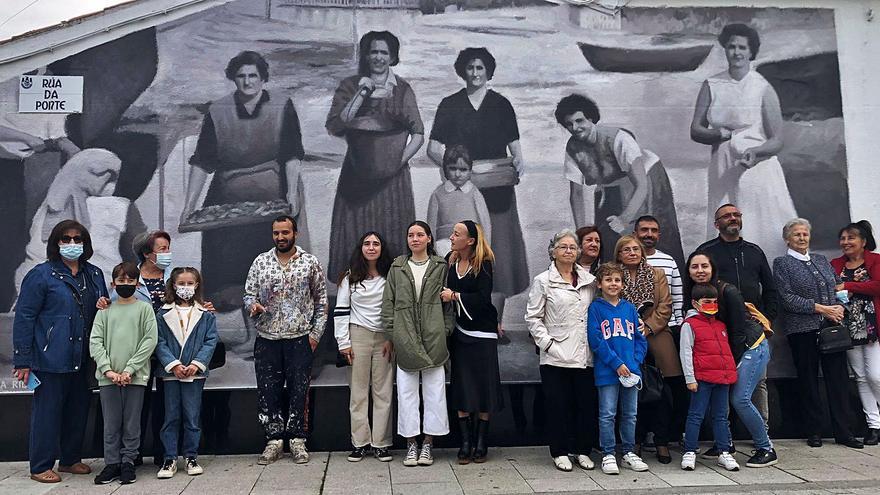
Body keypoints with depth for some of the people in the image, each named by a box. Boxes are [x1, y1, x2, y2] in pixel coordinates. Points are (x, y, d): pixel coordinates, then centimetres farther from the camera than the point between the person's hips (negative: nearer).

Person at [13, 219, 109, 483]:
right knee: (47, 411, 2)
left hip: (82, 360, 6)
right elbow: (24, 318, -8)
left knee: (78, 410, 13)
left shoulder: (94, 274, 11)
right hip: (51, 359, -6)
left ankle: (71, 459, 28)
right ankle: (41, 466, 15)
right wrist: (23, 361, -10)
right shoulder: (41, 275, -6)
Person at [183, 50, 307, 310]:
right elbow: (201, 162, 2)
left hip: (275, 201, -1)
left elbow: (292, 155, -4)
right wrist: (189, 205, -3)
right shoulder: (217, 112, 3)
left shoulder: (282, 108, 0)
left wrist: (292, 192, -16)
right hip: (228, 202, 2)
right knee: (225, 257, -2)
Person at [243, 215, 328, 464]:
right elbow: (249, 293, 9)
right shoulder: (260, 262, 7)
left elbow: (321, 300, 4)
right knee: (268, 392, 5)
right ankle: (274, 440, 17)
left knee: (299, 390, 3)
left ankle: (297, 441, 15)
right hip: (267, 339, 2)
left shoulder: (310, 262, 2)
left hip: (300, 338, -2)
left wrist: (316, 332, -2)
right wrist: (252, 304, -15)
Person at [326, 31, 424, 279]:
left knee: (392, 234, 4)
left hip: (392, 178, 0)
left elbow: (418, 134, 5)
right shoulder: (350, 86, 4)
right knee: (354, 235, 2)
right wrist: (362, 94, -11)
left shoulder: (402, 89, 5)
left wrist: (401, 160, -7)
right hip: (357, 176, 0)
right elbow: (334, 127, -9)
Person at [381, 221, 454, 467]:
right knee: (407, 391, 4)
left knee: (434, 390, 2)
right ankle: (411, 443, 14)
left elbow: (448, 301, 5)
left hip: (433, 338, -1)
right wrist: (391, 333, 0)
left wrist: (446, 331, -3)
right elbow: (388, 302, 8)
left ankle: (428, 443, 13)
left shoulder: (441, 267, 6)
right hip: (404, 340, 1)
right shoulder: (397, 267, 9)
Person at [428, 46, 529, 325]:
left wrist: (518, 160, -11)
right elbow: (433, 148, 3)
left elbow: (514, 144, 10)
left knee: (498, 251, -2)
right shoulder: (449, 105, 7)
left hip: (497, 190, 1)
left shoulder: (501, 105, 9)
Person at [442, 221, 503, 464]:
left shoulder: (483, 264, -8)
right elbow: (443, 292, 11)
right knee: (461, 388, 3)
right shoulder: (449, 261, 5)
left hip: (482, 332, -4)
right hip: (459, 332, 4)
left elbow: (483, 298, -16)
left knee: (483, 387, 2)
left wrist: (455, 296, -13)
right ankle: (465, 442, 11)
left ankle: (481, 443, 14)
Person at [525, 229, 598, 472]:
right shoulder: (543, 281, 0)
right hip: (556, 356, -3)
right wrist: (547, 343, -8)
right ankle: (560, 452, 18)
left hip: (585, 355, 3)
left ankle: (583, 451, 23)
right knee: (558, 405, 4)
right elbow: (532, 317, -1)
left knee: (587, 403, 8)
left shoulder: (589, 280, 11)